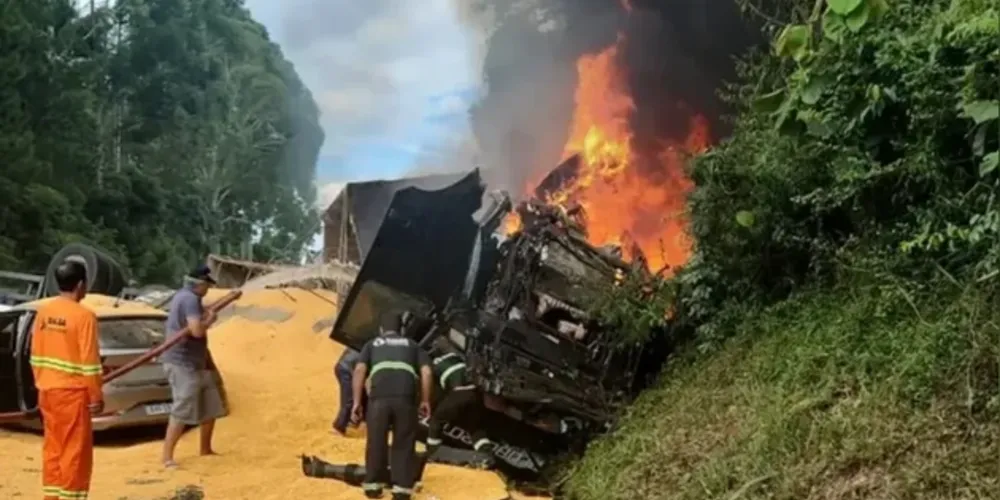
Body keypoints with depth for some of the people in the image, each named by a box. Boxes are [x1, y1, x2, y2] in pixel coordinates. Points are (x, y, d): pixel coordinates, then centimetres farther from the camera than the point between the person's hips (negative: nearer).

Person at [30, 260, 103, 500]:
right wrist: (96, 396, -8)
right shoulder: (83, 315, -15)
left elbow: (36, 354, 11)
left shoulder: (43, 311, 5)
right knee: (75, 450, 1)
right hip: (72, 391, -7)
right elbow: (89, 360, -15)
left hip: (47, 390, 7)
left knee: (53, 448, 14)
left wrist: (41, 383, 20)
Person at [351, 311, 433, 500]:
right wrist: (425, 401, 18)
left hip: (379, 398, 0)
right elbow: (427, 372, 12)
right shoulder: (412, 345, 27)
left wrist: (357, 402, 8)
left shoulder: (372, 344, 26)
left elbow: (359, 370, 8)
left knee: (376, 442, 15)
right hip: (405, 398, 0)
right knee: (404, 444, 11)